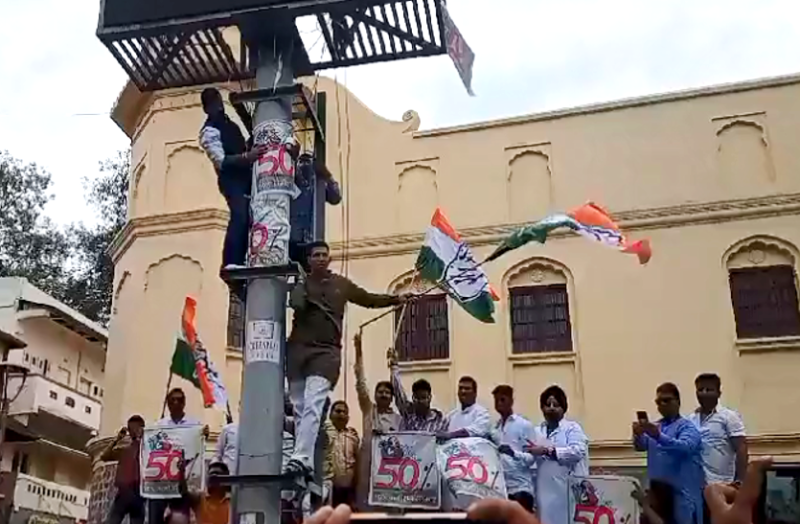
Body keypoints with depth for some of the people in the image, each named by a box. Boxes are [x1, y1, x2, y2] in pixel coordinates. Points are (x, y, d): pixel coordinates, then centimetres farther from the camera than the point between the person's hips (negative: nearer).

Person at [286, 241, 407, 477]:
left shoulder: (341, 284, 16)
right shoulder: (299, 283, 9)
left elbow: (367, 299, 28)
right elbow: (294, 302, -7)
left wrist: (396, 299, 24)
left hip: (326, 351, -1)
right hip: (298, 349, 1)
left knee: (312, 406, -17)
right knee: (300, 409, 2)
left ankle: (300, 459, -26)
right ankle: (307, 464, 7)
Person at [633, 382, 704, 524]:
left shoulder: (687, 426, -2)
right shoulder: (654, 426, 15)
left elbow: (686, 447, -22)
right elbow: (640, 447, 2)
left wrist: (659, 436, -36)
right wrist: (638, 435, -21)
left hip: (682, 491, -5)